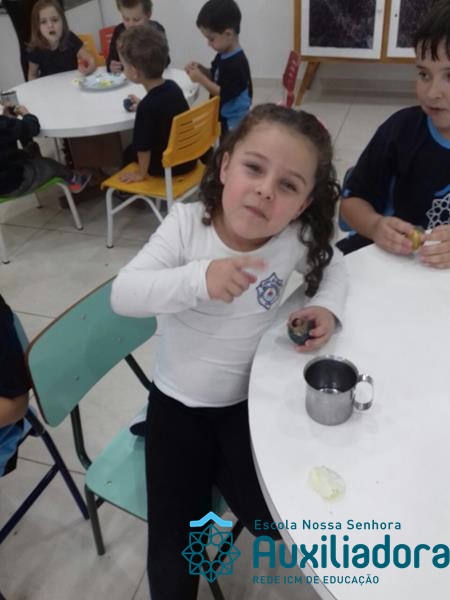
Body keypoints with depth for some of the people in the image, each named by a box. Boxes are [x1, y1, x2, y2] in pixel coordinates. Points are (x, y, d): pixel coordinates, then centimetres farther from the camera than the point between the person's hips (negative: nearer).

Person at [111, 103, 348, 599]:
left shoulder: (297, 238, -14)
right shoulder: (186, 223, -18)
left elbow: (332, 267, 8)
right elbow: (123, 294, -24)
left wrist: (326, 306, -13)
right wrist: (198, 279, -39)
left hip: (248, 399, 1)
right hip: (177, 400, -1)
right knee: (172, 545, 5)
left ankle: (213, 465, 27)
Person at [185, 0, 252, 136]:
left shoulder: (236, 63, -25)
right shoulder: (223, 56, 2)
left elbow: (224, 94, -26)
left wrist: (201, 79, -25)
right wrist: (202, 69, -2)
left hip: (233, 122, -9)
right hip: (222, 117, 9)